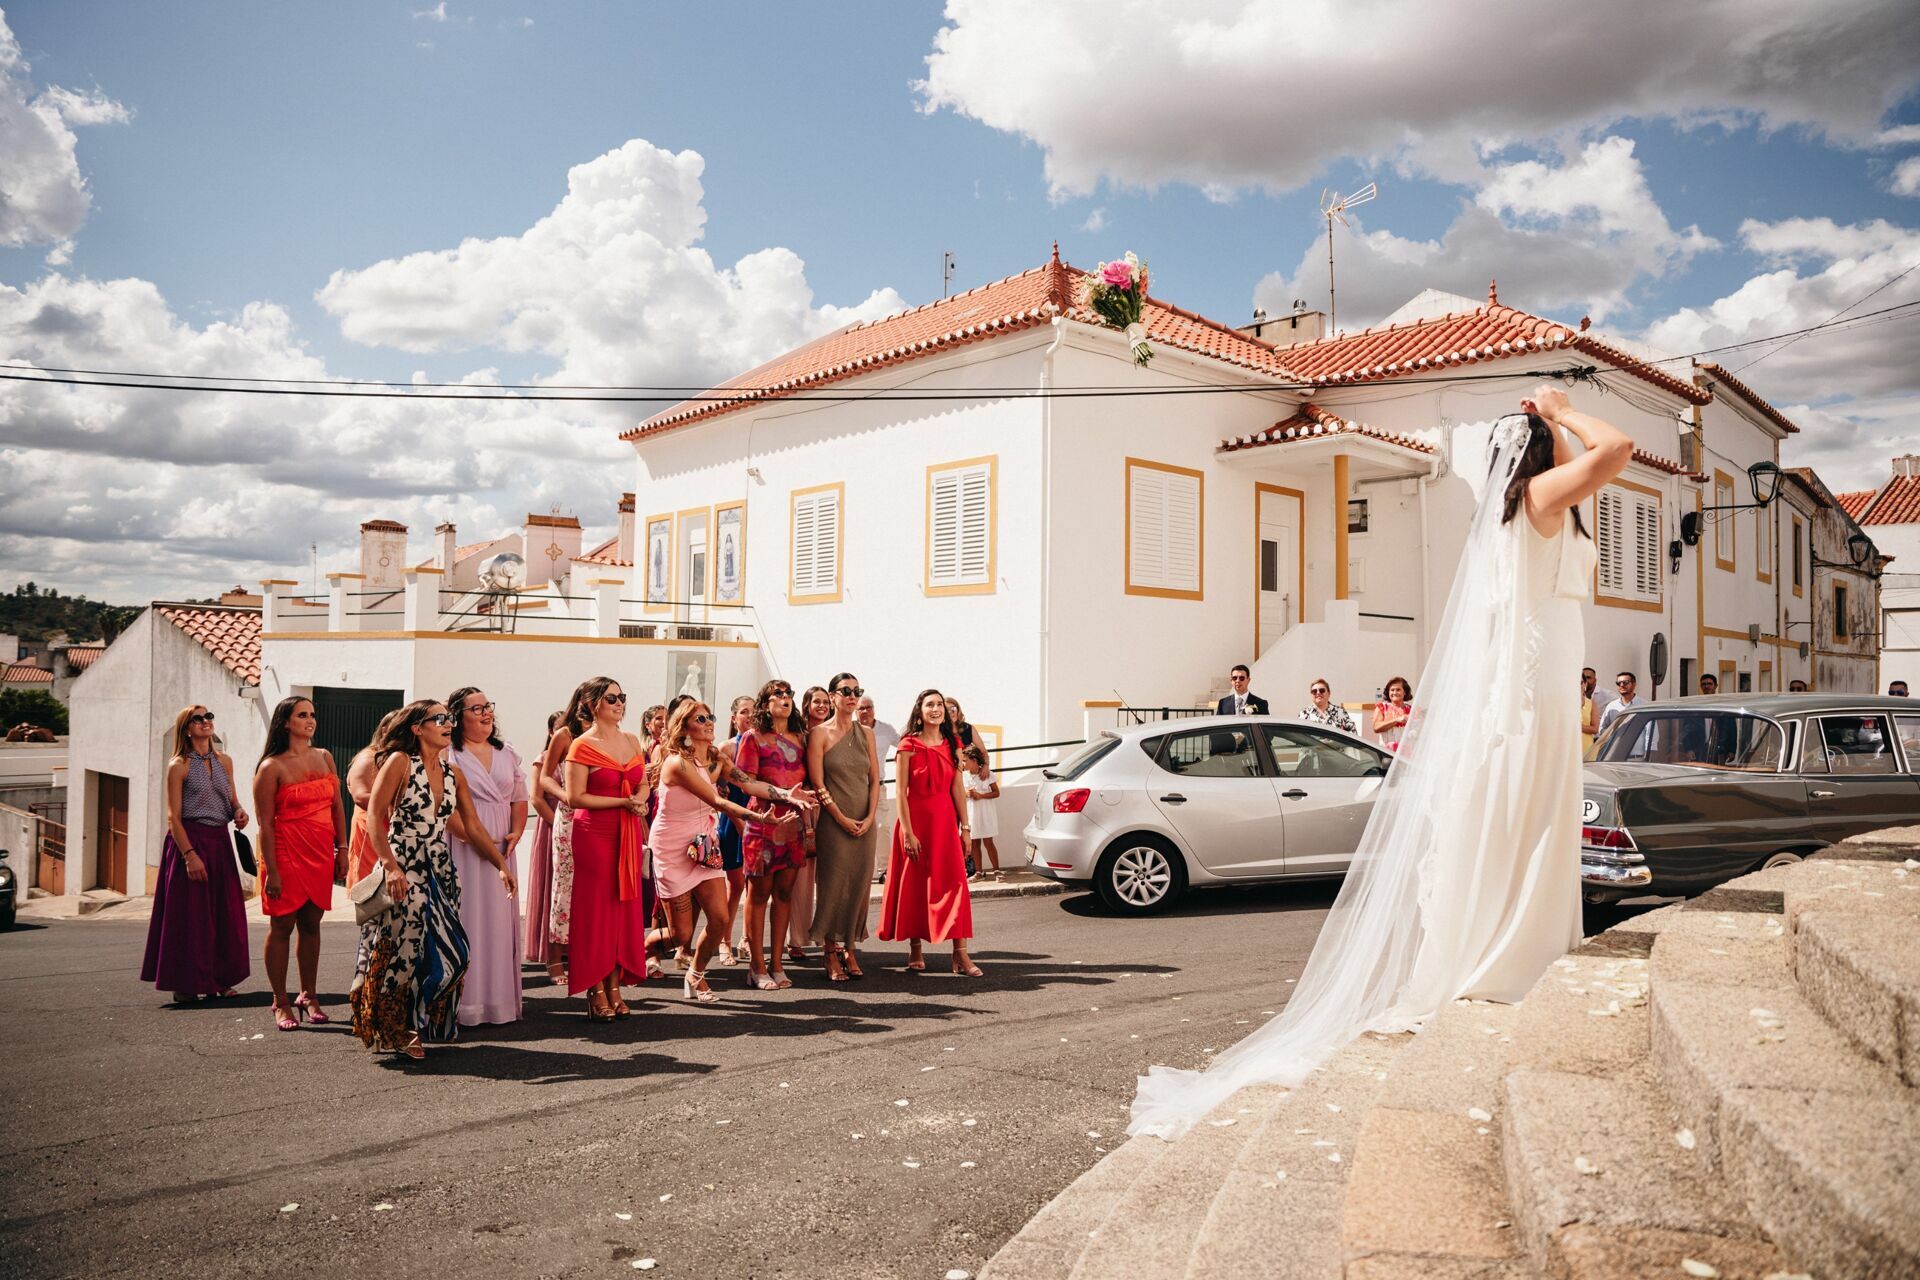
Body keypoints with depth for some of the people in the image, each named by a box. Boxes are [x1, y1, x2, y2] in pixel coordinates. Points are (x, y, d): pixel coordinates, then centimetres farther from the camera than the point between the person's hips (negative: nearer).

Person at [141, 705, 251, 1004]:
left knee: (225, 912, 6)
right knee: (190, 914, -2)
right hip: (189, 840, -5)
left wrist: (239, 812, -3)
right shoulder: (179, 766, -5)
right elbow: (174, 817, -9)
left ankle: (220, 980, 16)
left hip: (220, 841, 5)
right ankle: (185, 984, 8)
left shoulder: (224, 761, 11)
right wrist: (189, 854, -17)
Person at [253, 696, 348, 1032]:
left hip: (321, 855, 5)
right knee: (281, 926, 2)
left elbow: (337, 807, 13)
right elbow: (265, 824, -10)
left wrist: (342, 850, 8)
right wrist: (272, 871, -14)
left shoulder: (324, 758, 10)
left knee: (311, 924, 11)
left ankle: (309, 996, 20)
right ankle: (281, 1004, 9)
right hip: (286, 855, -5)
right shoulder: (272, 767, -7)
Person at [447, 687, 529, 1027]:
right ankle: (466, 1003, 0)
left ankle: (499, 999, 14)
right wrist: (472, 837, -19)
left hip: (500, 849, 5)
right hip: (461, 848, -5)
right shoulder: (448, 755, -4)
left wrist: (516, 832, -1)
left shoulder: (508, 753, 15)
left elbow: (519, 798, 16)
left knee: (499, 919, 7)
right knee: (466, 919, -5)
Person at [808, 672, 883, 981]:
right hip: (833, 821, -4)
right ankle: (832, 956, 5)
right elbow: (817, 784, -8)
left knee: (859, 885, 5)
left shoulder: (866, 733, 11)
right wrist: (842, 818, -12)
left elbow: (875, 779, 8)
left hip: (865, 821, 4)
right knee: (833, 884, -2)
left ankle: (850, 950, 14)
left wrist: (870, 817, -4)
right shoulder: (819, 733, -3)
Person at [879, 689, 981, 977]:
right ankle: (915, 950, 20)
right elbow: (900, 791, -8)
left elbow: (958, 788, 8)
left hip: (945, 819, 3)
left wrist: (964, 827, 4)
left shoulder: (952, 744, 8)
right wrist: (907, 833, -13)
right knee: (914, 885, 6)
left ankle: (960, 954, -4)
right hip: (916, 818, -3)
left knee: (954, 882, -4)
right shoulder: (909, 745, -5)